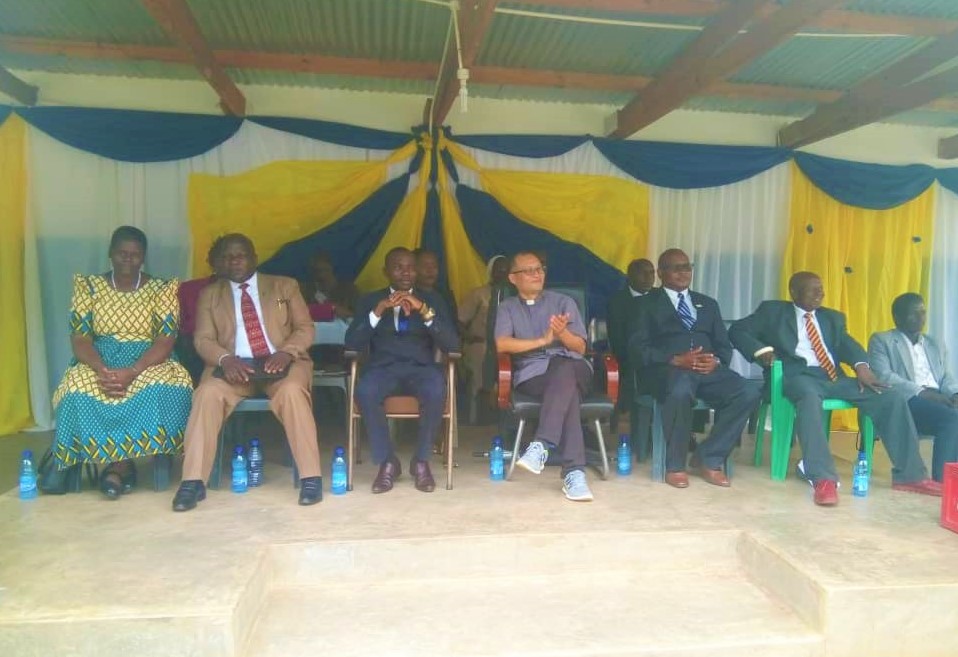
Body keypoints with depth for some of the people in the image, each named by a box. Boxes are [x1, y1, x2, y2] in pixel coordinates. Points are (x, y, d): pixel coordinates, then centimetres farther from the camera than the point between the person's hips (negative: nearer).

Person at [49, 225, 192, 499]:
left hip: (148, 364, -1)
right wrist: (102, 369, -23)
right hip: (99, 363, 1)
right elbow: (79, 337, -2)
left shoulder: (161, 289, 1)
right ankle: (124, 464, -17)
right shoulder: (89, 286, 6)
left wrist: (131, 372, -25)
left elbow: (165, 340, -8)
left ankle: (117, 465, -22)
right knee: (78, 388, -33)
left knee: (167, 387, -35)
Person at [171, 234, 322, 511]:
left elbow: (305, 329, 5)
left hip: (280, 362, -1)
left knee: (292, 391, -34)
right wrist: (225, 359, -17)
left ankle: (310, 477, -28)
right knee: (208, 394, -30)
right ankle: (193, 481, -23)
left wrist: (286, 352, -16)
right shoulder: (209, 294, 16)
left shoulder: (285, 286, 13)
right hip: (234, 365, 2)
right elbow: (203, 339, 5)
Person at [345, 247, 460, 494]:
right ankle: (387, 462, -14)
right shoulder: (370, 300, 12)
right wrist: (379, 310, -15)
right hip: (383, 368, 0)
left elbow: (452, 345, -2)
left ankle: (421, 461, -13)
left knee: (436, 389, -35)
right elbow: (352, 344, -3)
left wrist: (425, 311, -17)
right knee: (365, 390, -34)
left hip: (421, 368, 0)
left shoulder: (432, 300, 12)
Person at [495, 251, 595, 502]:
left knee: (562, 369, -39)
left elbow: (580, 348, 10)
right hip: (531, 374, -1)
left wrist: (562, 333, -12)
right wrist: (543, 340, -8)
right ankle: (574, 472, -43)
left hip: (572, 368, 1)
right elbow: (502, 344, -3)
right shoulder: (507, 307, 18)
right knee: (567, 390, -37)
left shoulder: (564, 302, 20)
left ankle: (541, 445, -45)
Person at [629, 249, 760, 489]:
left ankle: (708, 458, -8)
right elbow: (638, 349, -2)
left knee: (749, 394, -24)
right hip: (666, 369, -4)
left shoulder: (708, 304, 26)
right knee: (680, 391, -39)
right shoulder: (646, 304, 11)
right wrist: (677, 360, -17)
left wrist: (716, 361, -7)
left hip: (708, 369, 5)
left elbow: (724, 346, 18)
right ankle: (675, 465, -17)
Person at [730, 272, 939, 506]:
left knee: (893, 397, -13)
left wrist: (861, 365, -14)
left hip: (834, 377, 5)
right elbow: (738, 330, 6)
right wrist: (761, 349, -13)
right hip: (798, 376, -5)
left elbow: (847, 343, 9)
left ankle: (909, 475, -7)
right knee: (810, 398, -40)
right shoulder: (773, 311, 13)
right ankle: (823, 479, -44)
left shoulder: (833, 317, 25)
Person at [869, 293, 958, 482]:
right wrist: (922, 392, -18)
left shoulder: (937, 345, 28)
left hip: (937, 400, 6)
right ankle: (942, 479, -27)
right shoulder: (881, 341, 8)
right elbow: (883, 376, -7)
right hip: (905, 401, -6)